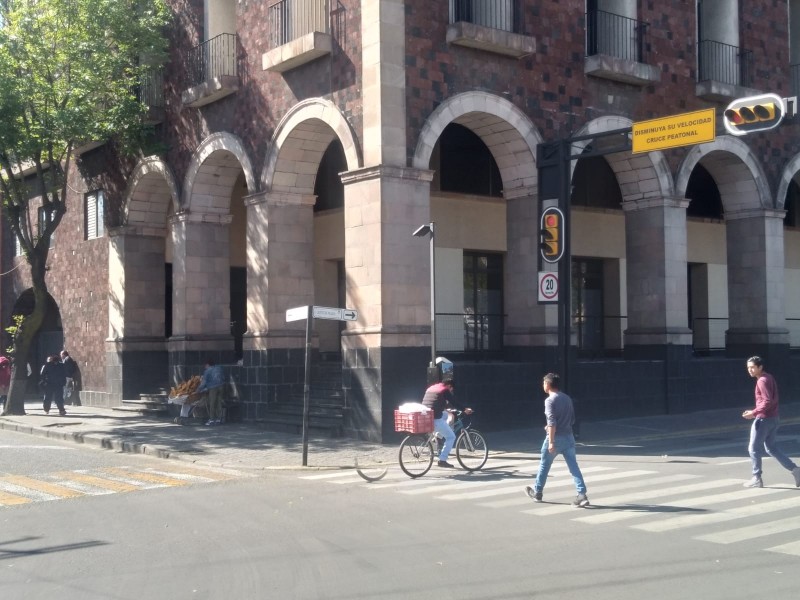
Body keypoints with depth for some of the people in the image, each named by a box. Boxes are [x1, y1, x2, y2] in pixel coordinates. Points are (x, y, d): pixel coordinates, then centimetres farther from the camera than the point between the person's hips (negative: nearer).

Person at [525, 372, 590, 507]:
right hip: (569, 437, 6)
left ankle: (537, 492, 27)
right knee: (574, 466, 2)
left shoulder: (550, 400, -12)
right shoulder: (567, 398, 9)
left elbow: (552, 422, -20)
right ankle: (582, 495, -8)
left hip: (556, 438, -6)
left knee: (544, 465, 12)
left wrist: (551, 442, -21)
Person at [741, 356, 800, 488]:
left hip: (763, 419, -10)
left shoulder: (762, 381, -17)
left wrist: (753, 413, -23)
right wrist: (755, 412, 19)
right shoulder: (769, 378, 14)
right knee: (772, 448, 16)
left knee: (754, 448, 1)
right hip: (773, 418, 10)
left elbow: (767, 401, -26)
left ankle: (756, 479, 5)